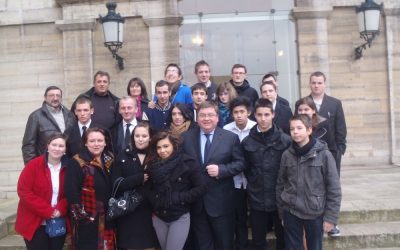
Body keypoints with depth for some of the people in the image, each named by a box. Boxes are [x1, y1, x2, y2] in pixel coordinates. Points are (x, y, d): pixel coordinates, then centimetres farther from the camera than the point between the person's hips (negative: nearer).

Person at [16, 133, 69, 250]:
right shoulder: (33, 165, -9)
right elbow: (23, 191, -14)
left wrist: (60, 209, -17)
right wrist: (47, 211, -18)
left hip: (58, 223, 3)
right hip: (35, 223, -3)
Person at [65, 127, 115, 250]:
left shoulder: (110, 160, 8)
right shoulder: (77, 162, -9)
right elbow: (71, 192, -15)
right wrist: (81, 215, -16)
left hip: (108, 219, 5)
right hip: (87, 220, -5)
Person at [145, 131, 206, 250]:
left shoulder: (187, 163, -11)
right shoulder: (153, 165, 2)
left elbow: (200, 188, -12)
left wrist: (180, 198, -17)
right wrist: (153, 202, -2)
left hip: (180, 217, -4)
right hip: (158, 217, 5)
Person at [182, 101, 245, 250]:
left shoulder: (231, 137, -3)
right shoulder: (186, 137, 2)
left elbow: (240, 163, -4)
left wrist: (221, 170, -18)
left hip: (220, 201, -2)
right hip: (195, 201, 2)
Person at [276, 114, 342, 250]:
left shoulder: (323, 154, -10)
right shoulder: (287, 155, -3)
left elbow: (334, 188, -8)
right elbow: (280, 184, 5)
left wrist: (331, 217, -8)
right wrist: (281, 211, 6)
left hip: (315, 214, -2)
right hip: (291, 213, 2)